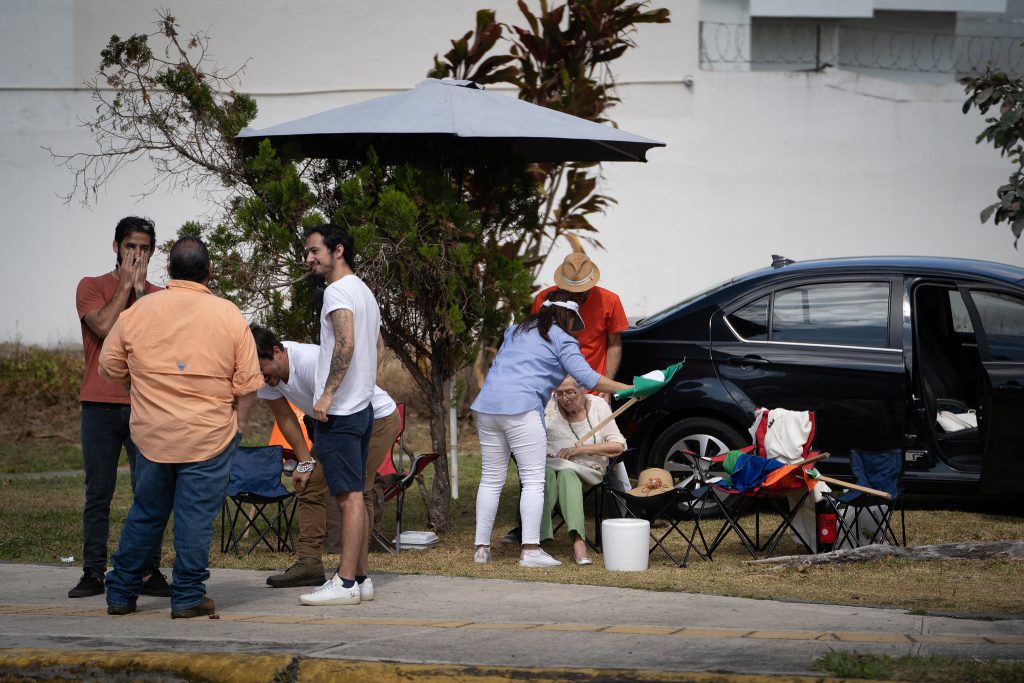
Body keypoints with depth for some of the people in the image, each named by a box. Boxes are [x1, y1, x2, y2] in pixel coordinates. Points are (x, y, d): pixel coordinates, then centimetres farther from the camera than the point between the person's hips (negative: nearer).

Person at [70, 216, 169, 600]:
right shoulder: (92, 288, 5)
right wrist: (125, 284, -5)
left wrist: (141, 288, -7)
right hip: (100, 405, -1)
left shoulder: (158, 295, 11)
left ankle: (149, 572, 1)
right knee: (98, 492, 0)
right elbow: (105, 327, -12)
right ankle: (93, 573, 3)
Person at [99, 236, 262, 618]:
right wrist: (237, 427, 10)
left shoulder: (137, 312, 0)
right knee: (196, 516, 3)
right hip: (209, 436, -3)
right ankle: (188, 597, 3)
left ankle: (121, 593, 20)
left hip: (151, 433, 3)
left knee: (145, 515, 14)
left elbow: (110, 366, 10)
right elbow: (248, 385, -3)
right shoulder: (229, 315, -4)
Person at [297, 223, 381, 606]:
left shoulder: (338, 291, -13)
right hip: (362, 406, 10)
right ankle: (356, 577, 16)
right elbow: (377, 345, 28)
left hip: (338, 412, -10)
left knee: (348, 496, -10)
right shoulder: (364, 292, 19)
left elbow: (346, 343, -27)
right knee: (354, 496, 13)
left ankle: (345, 584, -10)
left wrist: (327, 394, -25)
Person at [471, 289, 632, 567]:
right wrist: (628, 389, 3)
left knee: (491, 479, 12)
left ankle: (482, 548, 12)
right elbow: (587, 377, -3)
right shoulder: (561, 339, 3)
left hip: (487, 404, 7)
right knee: (533, 480, -4)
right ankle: (530, 550, -11)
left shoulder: (516, 331, 24)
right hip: (521, 409, -7)